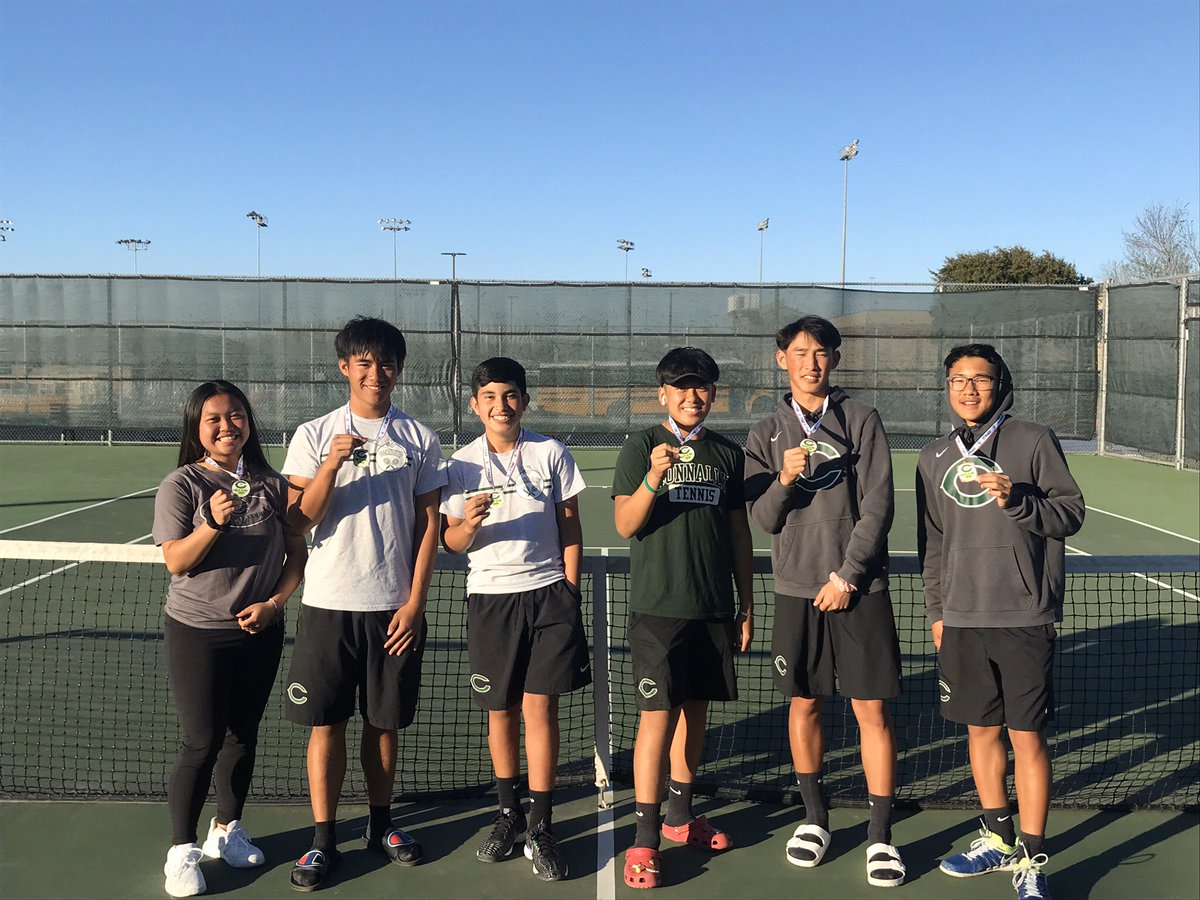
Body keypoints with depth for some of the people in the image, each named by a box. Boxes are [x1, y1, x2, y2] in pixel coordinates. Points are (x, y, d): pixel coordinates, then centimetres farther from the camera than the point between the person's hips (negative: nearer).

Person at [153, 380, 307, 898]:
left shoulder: (272, 484, 2)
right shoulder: (181, 484, -7)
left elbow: (297, 552, 6)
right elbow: (175, 562, -13)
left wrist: (275, 602, -7)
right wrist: (213, 524, -29)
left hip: (260, 632, 4)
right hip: (197, 633, -3)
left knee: (243, 735, 14)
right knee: (202, 743, -2)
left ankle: (227, 830, 32)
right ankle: (182, 851, 13)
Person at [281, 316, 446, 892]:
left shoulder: (419, 439, 3)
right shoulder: (313, 435, 3)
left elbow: (427, 525, 3)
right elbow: (299, 520, -3)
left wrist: (415, 601, -4)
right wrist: (332, 465, -19)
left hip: (395, 606, 1)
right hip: (328, 603, 0)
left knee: (385, 720, 11)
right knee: (325, 722, 4)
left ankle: (380, 825, 27)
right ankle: (323, 840, 15)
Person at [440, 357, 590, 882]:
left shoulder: (551, 454, 3)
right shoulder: (462, 464, 3)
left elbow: (570, 529, 7)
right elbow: (451, 542, 5)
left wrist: (569, 592, 2)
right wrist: (468, 524, -18)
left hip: (548, 592, -1)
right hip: (489, 597, 1)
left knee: (540, 708, -3)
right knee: (500, 711, 9)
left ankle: (541, 829, 6)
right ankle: (508, 814, 26)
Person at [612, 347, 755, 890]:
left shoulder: (728, 454, 10)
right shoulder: (641, 448, -1)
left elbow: (739, 534, 14)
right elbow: (626, 524, -9)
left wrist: (747, 606, 13)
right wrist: (655, 476, -25)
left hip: (714, 609, 4)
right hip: (658, 606, -4)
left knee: (695, 712, 13)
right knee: (657, 716, -6)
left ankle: (681, 816, 29)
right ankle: (645, 839, 0)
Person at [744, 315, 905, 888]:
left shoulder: (861, 421, 1)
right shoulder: (766, 434, 7)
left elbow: (877, 508, -5)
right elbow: (765, 520, 3)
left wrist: (846, 576, -10)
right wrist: (784, 481, -17)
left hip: (859, 588, -2)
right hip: (796, 588, 2)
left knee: (872, 711, -1)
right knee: (804, 703, 10)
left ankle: (880, 835, 10)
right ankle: (814, 817, 27)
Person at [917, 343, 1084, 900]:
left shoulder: (1034, 441, -1)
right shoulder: (933, 458, 11)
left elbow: (1071, 512, -2)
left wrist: (1018, 500, -19)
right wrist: (936, 609, 15)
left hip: (1024, 619, -4)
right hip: (961, 621, 4)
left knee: (1027, 737, -1)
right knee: (981, 730, 12)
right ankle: (998, 840, 28)